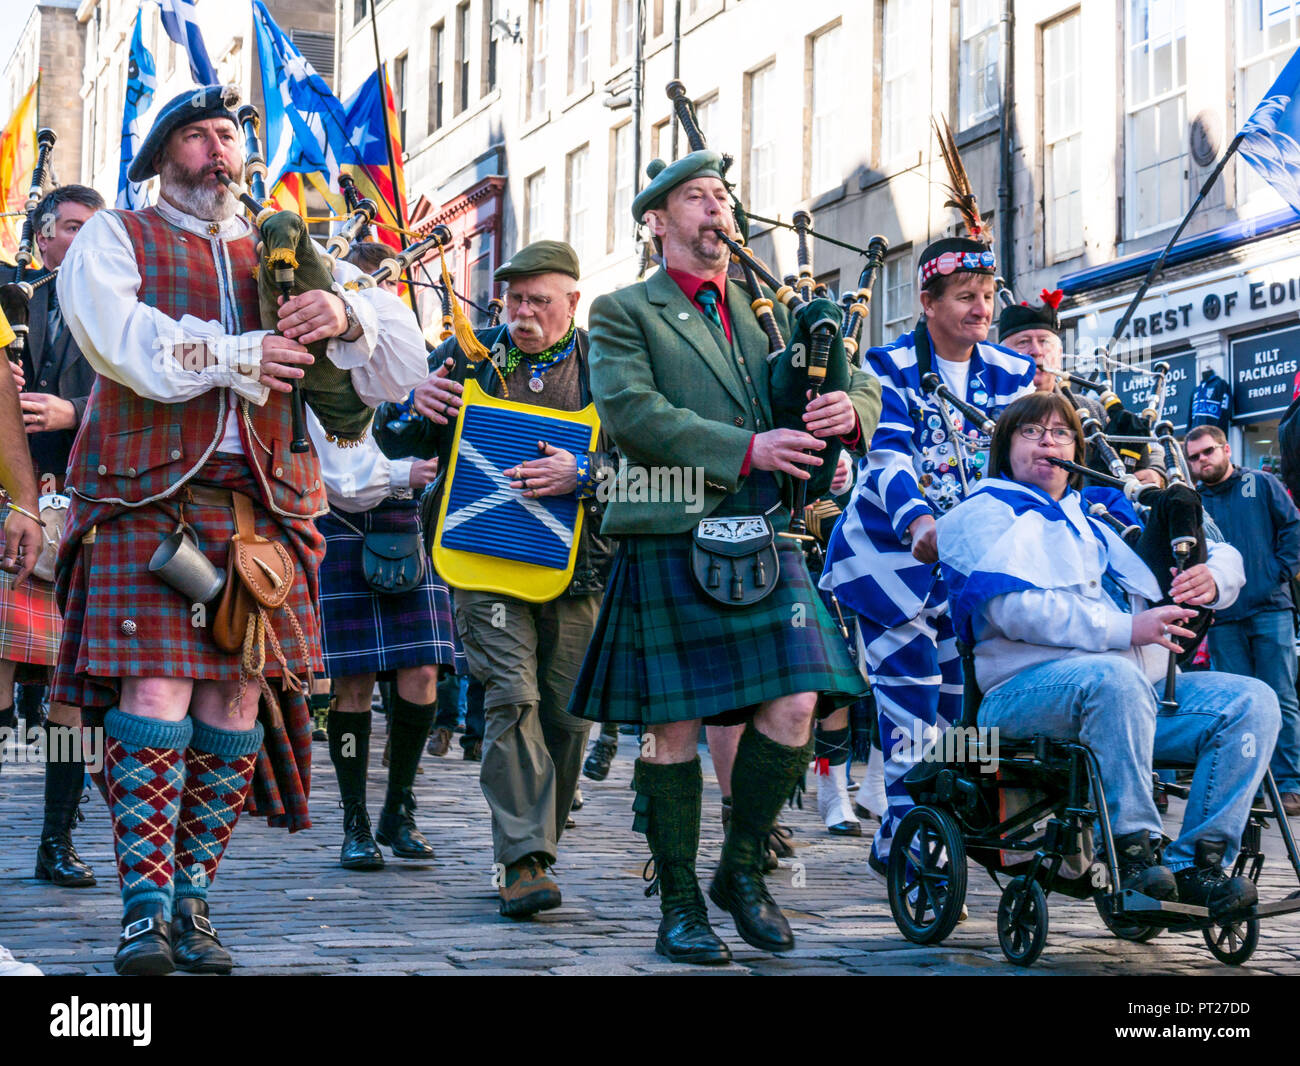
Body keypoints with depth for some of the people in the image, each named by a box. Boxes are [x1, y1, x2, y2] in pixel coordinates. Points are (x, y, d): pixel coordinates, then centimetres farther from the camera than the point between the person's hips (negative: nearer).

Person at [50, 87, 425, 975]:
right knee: (155, 698, -13)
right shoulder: (115, 241, 12)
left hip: (262, 506, 4)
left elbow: (401, 357, 12)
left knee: (236, 706, 0)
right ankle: (145, 910, -8)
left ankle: (193, 902, 10)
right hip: (148, 501, -3)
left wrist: (346, 316, -10)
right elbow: (117, 335, -10)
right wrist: (234, 355, -8)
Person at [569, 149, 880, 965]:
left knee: (793, 707, -6)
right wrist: (744, 449, -19)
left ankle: (743, 869, 15)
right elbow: (629, 410, -12)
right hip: (670, 540, -4)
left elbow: (859, 382, 17)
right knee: (672, 726, -1)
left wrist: (850, 409, -9)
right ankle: (680, 906, 11)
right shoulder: (624, 313, 4)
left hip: (764, 537, 4)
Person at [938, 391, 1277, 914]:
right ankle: (1131, 849, -30)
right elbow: (1016, 608, -11)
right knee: (1116, 677, -38)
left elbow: (1224, 555, 29)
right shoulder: (986, 514, 9)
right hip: (1030, 689, -6)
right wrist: (1127, 629, -17)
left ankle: (1195, 864, -20)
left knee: (1252, 701, -14)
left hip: (1144, 693, 7)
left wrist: (1211, 580, 2)